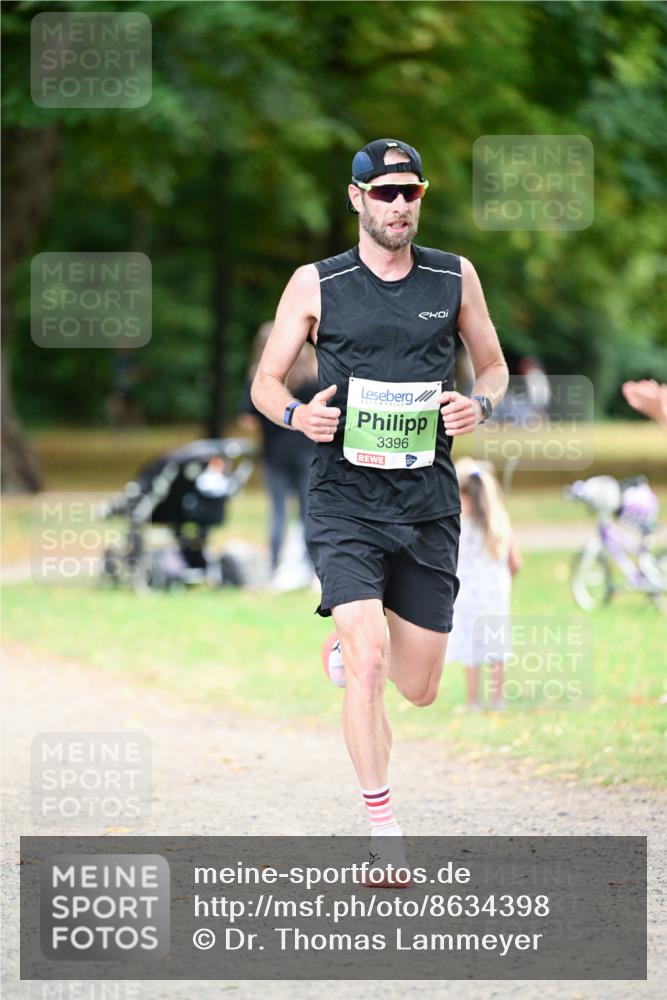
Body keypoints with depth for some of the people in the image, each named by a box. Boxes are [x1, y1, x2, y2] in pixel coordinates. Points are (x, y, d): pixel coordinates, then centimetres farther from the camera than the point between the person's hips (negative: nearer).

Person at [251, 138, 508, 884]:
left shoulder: (455, 278, 5)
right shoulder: (315, 284, -1)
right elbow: (265, 381, 5)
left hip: (428, 507, 3)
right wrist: (298, 415, -17)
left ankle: (348, 644, 42)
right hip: (345, 505, -3)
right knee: (370, 668, -18)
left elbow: (493, 365, 16)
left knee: (419, 687, 8)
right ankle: (383, 834, -8)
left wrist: (479, 403, -7)